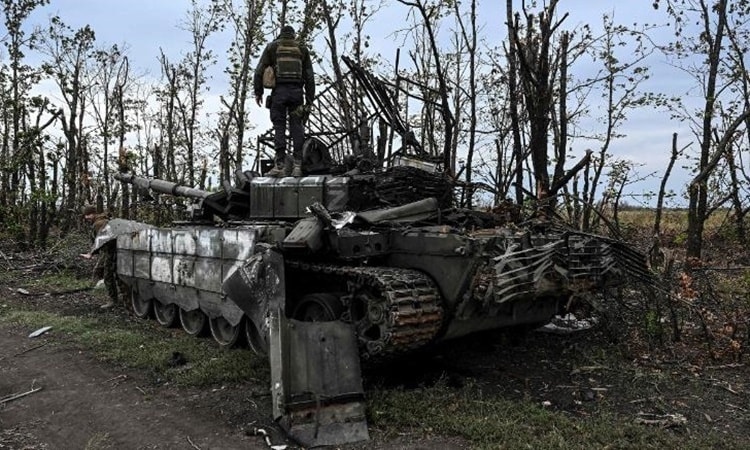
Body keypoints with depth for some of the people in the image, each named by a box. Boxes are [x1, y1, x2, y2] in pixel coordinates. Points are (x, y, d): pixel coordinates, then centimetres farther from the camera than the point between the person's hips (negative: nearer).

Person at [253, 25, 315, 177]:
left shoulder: (272, 46, 13)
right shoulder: (302, 48, 17)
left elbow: (260, 70, 3)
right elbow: (309, 76, 10)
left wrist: (258, 92, 8)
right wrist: (309, 100, 10)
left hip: (279, 91, -1)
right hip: (296, 91, 2)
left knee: (279, 127, -2)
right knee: (297, 128, 1)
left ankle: (280, 166, -10)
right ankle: (297, 166, -8)